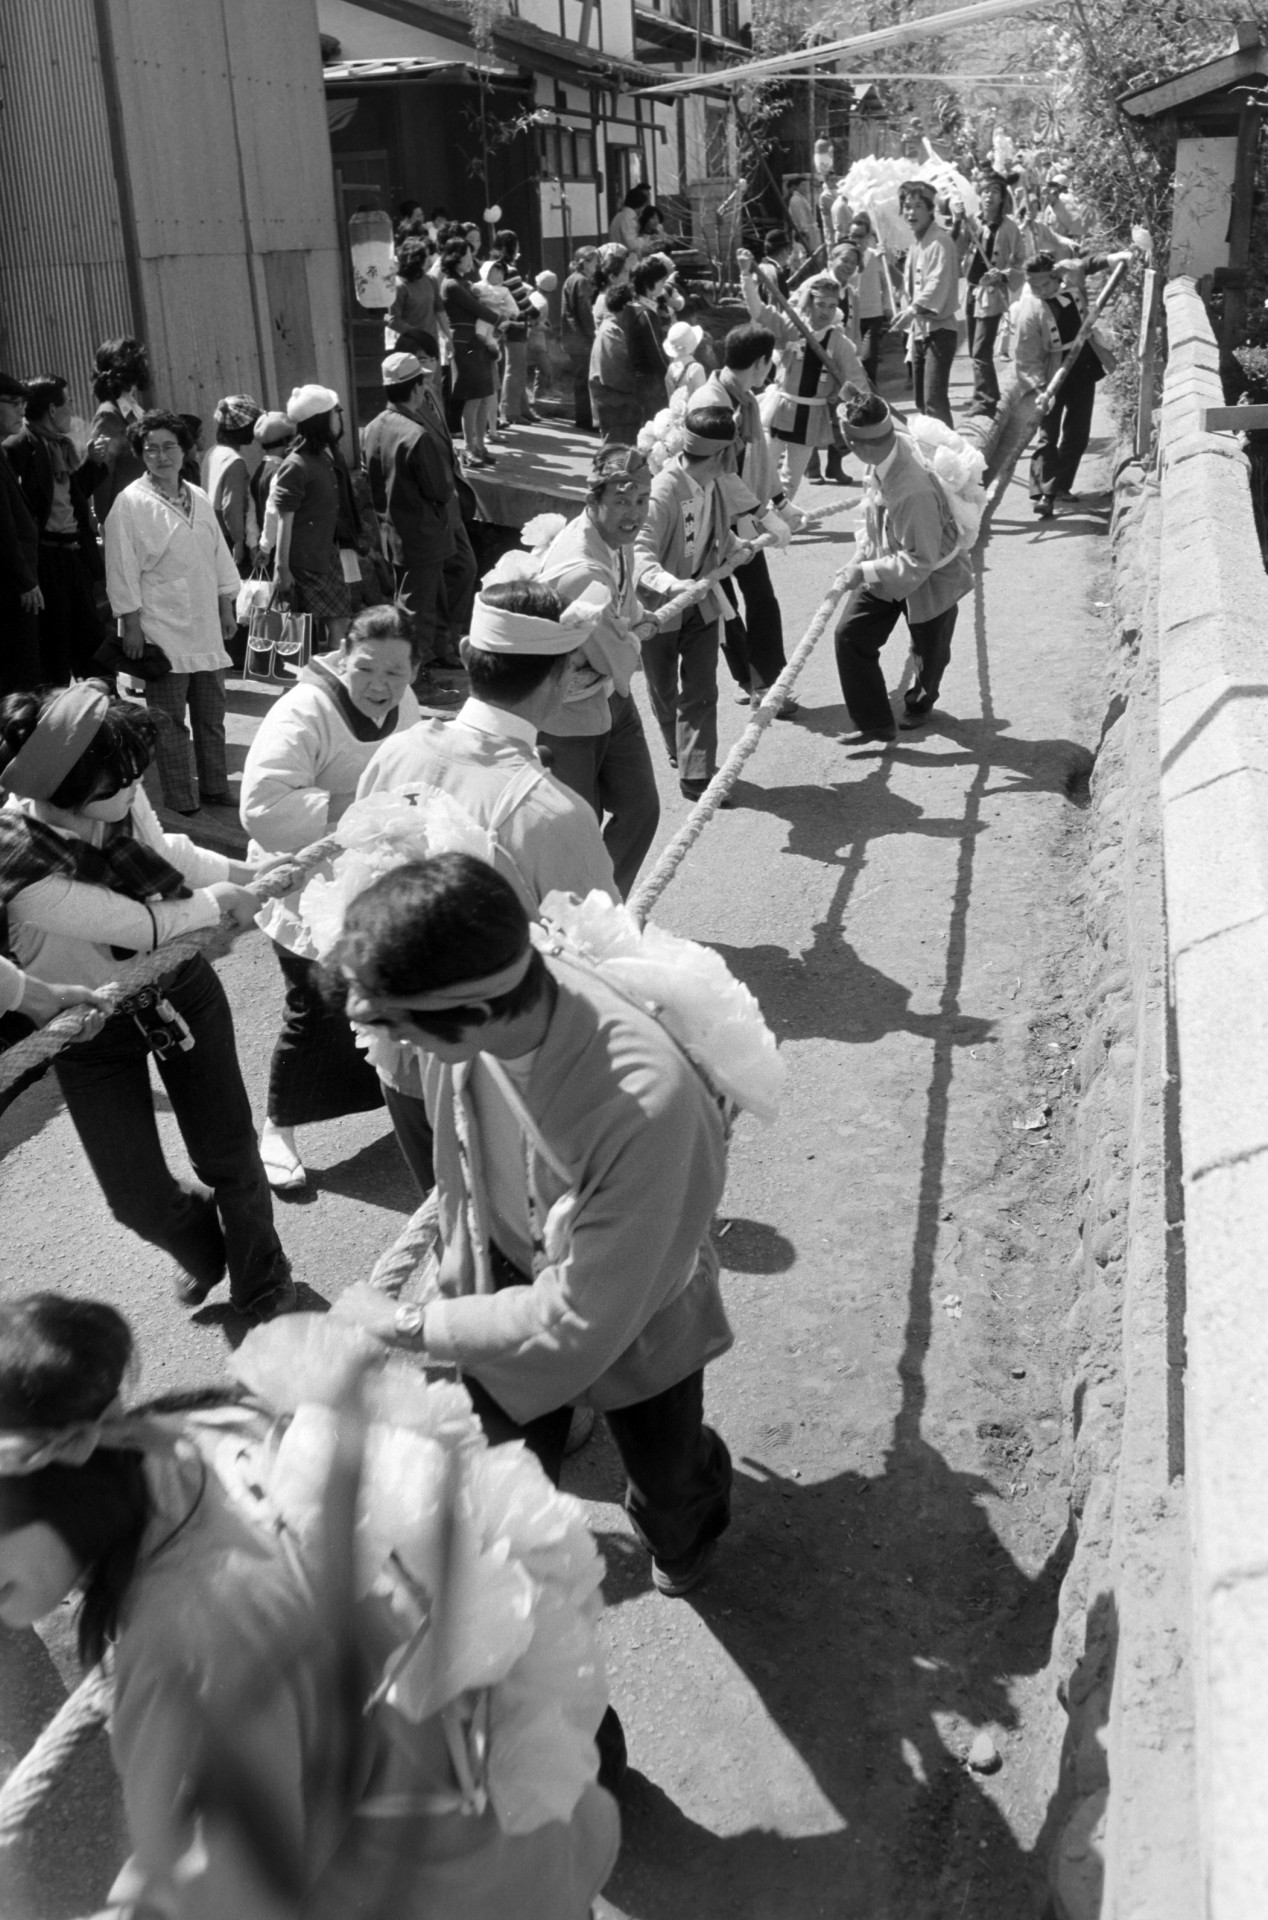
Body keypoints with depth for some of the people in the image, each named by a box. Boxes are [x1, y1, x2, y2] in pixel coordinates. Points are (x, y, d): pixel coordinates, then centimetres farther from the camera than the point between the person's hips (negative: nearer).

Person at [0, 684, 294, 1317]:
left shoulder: (121, 797, -20)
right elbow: (142, 925, -27)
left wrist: (248, 874, -1)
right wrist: (218, 902, -12)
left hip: (183, 987, 3)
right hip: (95, 1029, -3)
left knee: (229, 1156, 8)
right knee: (139, 1198, 5)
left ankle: (263, 1290, 33)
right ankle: (203, 1246, 42)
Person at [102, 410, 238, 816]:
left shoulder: (199, 498, 10)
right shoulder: (130, 504, -8)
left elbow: (219, 556, 17)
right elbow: (122, 569, -9)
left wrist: (227, 607, 15)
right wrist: (131, 624, -11)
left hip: (206, 626, 6)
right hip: (162, 630, -6)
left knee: (211, 713, 12)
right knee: (169, 719, 1)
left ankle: (215, 787, 23)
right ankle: (180, 797, 9)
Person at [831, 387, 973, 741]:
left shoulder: (913, 491, -40)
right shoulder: (894, 443, -15)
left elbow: (919, 562, -32)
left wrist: (865, 572, -29)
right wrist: (863, 554, 2)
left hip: (929, 581, -7)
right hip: (887, 565, 7)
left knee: (929, 654, 18)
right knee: (850, 635, -4)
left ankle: (920, 703, 50)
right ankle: (875, 722, 5)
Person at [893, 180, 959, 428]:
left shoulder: (939, 241, -13)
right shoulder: (915, 243, 15)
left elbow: (938, 282, -25)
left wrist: (914, 309, -36)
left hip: (938, 329, -9)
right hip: (919, 330, 9)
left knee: (935, 401, -17)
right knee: (922, 402, 13)